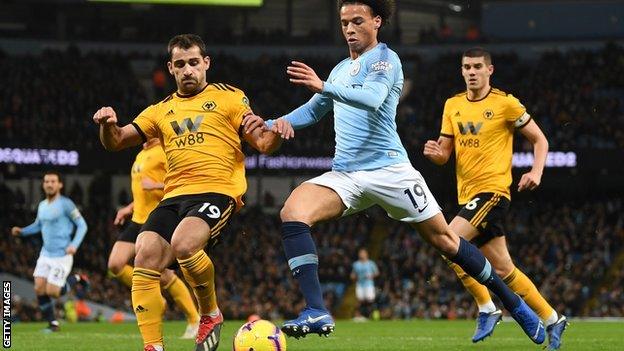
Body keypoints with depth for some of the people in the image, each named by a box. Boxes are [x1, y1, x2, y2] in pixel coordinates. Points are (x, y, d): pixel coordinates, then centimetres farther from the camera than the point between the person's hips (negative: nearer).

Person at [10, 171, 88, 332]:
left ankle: (76, 279, 17)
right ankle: (53, 323, 11)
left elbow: (82, 225, -9)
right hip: (45, 254, 7)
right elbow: (38, 226, 26)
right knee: (39, 288, -4)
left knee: (52, 292, -10)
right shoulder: (42, 206, 10)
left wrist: (74, 245, -21)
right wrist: (21, 231, 8)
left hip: (62, 255, -7)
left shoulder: (65, 204, -11)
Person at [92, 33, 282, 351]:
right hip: (174, 196, 5)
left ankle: (210, 315, -7)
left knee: (183, 244, -33)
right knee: (145, 258, -19)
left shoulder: (229, 98, 12)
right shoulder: (161, 111, 23)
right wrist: (108, 125, -6)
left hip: (218, 191, -5)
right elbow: (116, 142, 18)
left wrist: (268, 134, -18)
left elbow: (264, 145, 7)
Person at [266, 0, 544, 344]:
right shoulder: (341, 69, 18)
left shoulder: (384, 58, -5)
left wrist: (323, 86, -37)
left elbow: (373, 97, -25)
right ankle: (316, 311, -26)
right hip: (344, 175, 6)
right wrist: (278, 122, 5)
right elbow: (313, 110, 26)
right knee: (292, 211, -21)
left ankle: (514, 304, 19)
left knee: (444, 240, 0)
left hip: (388, 170, -6)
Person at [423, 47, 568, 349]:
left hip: (492, 191, -6)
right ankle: (552, 319, 18)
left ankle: (486, 308, -11)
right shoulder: (453, 106, 12)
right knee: (504, 270, 7)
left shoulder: (505, 103, -4)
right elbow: (444, 154, 13)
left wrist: (536, 172, -13)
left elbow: (539, 140, 2)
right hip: (467, 196, 6)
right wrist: (434, 152, -10)